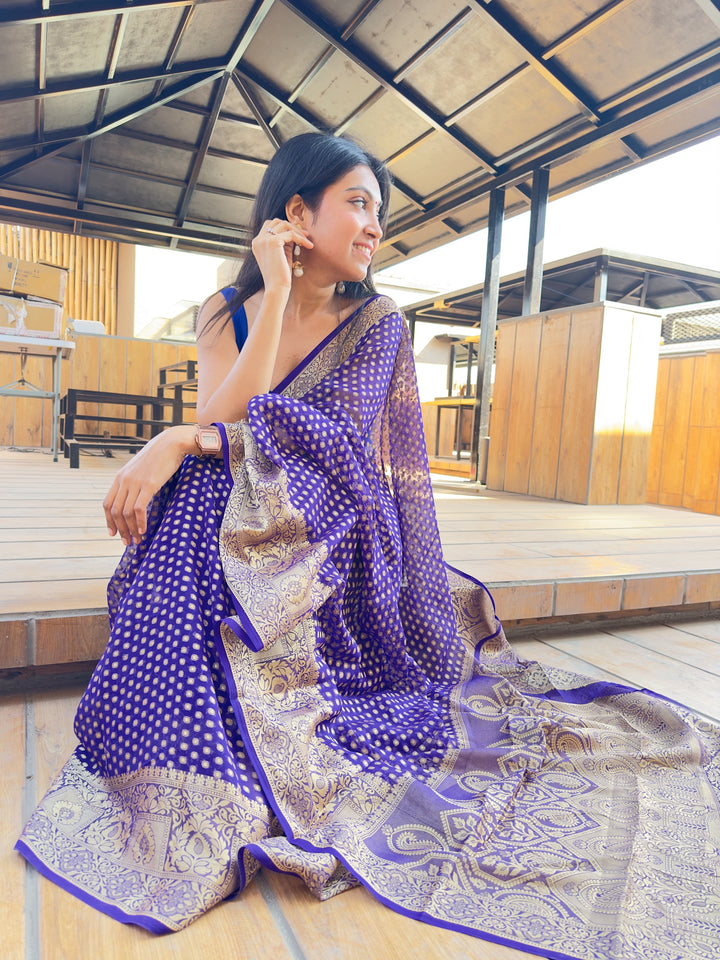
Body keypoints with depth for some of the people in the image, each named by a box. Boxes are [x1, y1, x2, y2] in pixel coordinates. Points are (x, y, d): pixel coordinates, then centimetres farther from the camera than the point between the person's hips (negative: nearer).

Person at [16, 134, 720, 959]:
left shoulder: (375, 324, 0)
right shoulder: (224, 312, 6)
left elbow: (335, 441, -16)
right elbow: (222, 420, -12)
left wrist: (183, 442, -26)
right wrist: (278, 290, -14)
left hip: (322, 552, -2)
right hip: (215, 542, 3)